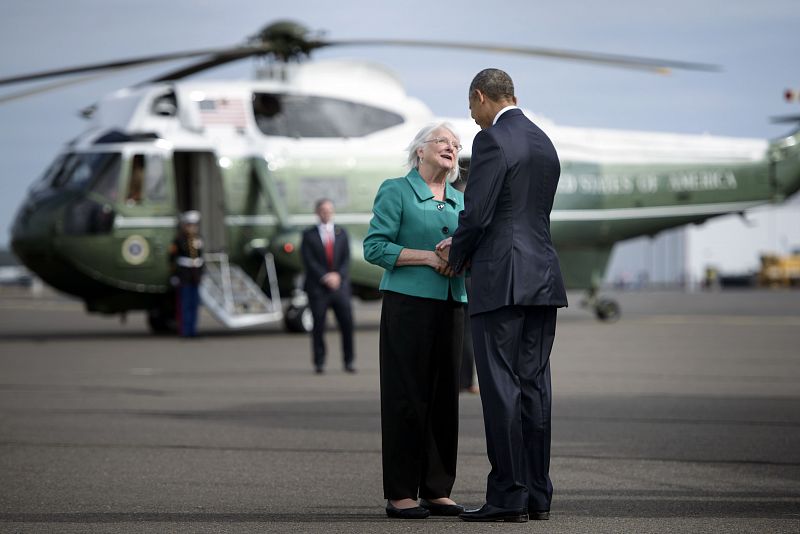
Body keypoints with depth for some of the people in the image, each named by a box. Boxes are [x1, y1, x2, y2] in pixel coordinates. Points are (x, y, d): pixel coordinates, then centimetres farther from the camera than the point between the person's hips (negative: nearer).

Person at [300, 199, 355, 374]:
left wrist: (338, 275, -11)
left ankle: (348, 362, 2)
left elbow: (346, 259, 7)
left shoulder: (341, 233, 14)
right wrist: (325, 277, -15)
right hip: (318, 287, -2)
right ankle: (319, 364, 5)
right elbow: (309, 261, -4)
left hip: (340, 285, 2)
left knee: (347, 323, -4)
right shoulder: (309, 235, 5)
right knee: (318, 326, -1)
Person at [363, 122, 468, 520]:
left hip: (451, 305, 6)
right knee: (406, 395, -7)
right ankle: (400, 494, -5)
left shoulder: (459, 201, 18)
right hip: (408, 304, -6)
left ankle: (437, 490, 10)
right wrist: (427, 257, -16)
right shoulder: (396, 192, 0)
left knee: (444, 395, 5)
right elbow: (374, 247, -8)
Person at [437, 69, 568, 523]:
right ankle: (538, 495, 10)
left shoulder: (492, 140, -11)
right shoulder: (544, 144, 16)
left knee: (501, 387, -5)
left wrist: (456, 257, 3)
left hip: (502, 281, -8)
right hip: (543, 280, 8)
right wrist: (463, 247, 18)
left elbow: (477, 213, -15)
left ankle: (508, 497, -5)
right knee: (534, 385, 9)